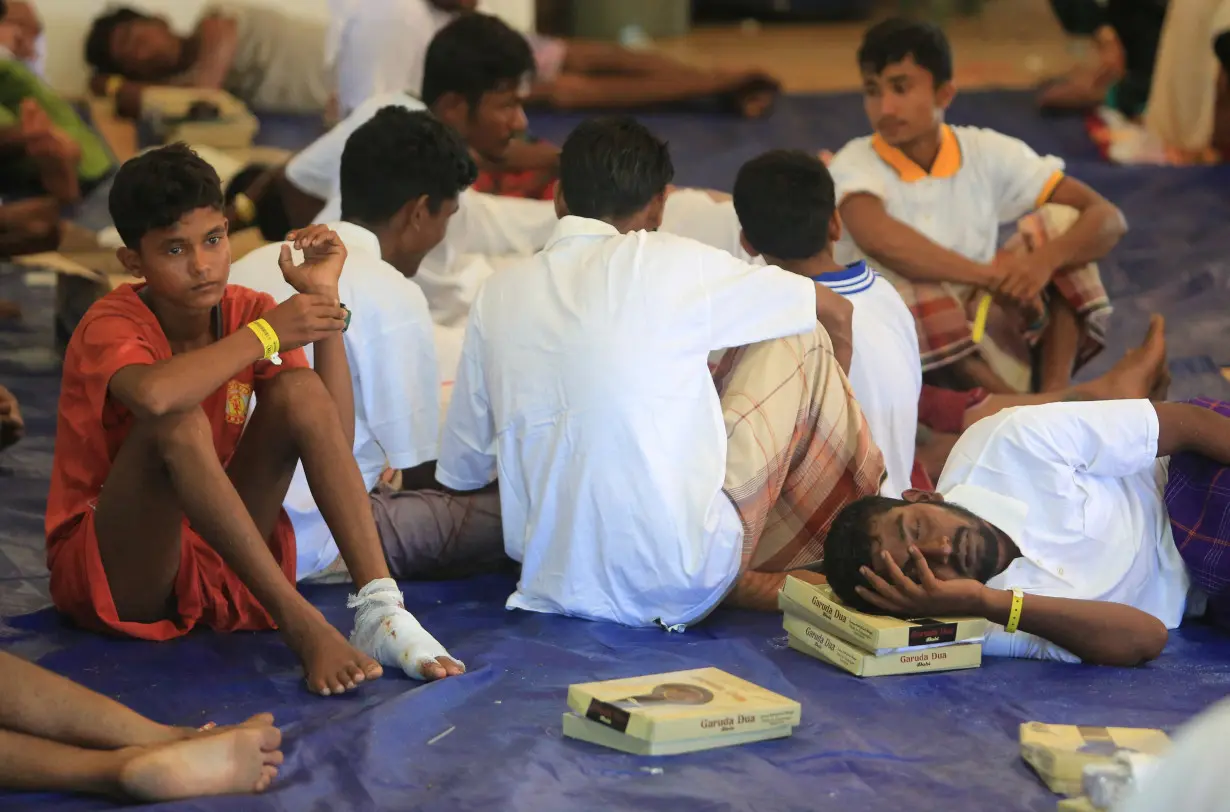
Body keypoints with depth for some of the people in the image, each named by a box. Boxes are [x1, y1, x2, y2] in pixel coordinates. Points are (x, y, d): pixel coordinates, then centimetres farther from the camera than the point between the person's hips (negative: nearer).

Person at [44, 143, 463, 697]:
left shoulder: (247, 312, 1)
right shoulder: (112, 324, -15)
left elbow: (334, 437, -10)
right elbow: (154, 395, -42)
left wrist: (324, 299, -16)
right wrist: (268, 333, -28)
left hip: (214, 560, 5)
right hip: (112, 579, -5)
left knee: (299, 391, -15)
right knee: (178, 421, -32)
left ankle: (378, 609, -27)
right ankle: (300, 623, -35)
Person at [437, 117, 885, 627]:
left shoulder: (497, 295, 7)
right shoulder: (673, 265, -4)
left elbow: (462, 473, 13)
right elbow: (836, 311, 10)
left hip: (552, 581, 5)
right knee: (801, 338, 13)